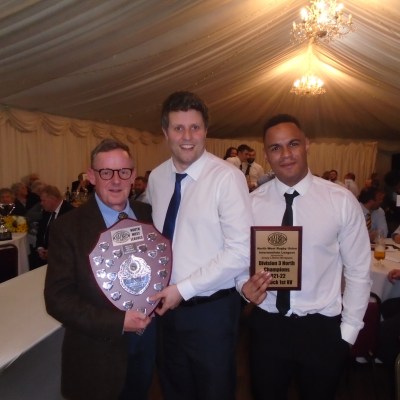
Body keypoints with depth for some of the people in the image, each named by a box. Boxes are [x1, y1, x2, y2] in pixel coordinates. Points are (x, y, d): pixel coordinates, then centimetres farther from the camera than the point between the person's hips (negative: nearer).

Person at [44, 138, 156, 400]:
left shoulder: (149, 215, -4)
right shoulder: (67, 227, -16)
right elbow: (58, 298, -17)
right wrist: (118, 322, -23)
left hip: (148, 338, 4)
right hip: (98, 351, -4)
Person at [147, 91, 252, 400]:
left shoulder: (227, 177, -17)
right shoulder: (156, 178, 2)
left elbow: (240, 252, -19)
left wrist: (184, 288, -17)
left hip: (211, 309, -5)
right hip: (169, 306, 5)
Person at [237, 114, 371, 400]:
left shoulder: (342, 200, -10)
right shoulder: (252, 203, -6)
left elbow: (358, 270, -3)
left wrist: (349, 330, -1)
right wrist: (245, 286, -19)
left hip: (323, 327, 0)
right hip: (267, 325, 1)